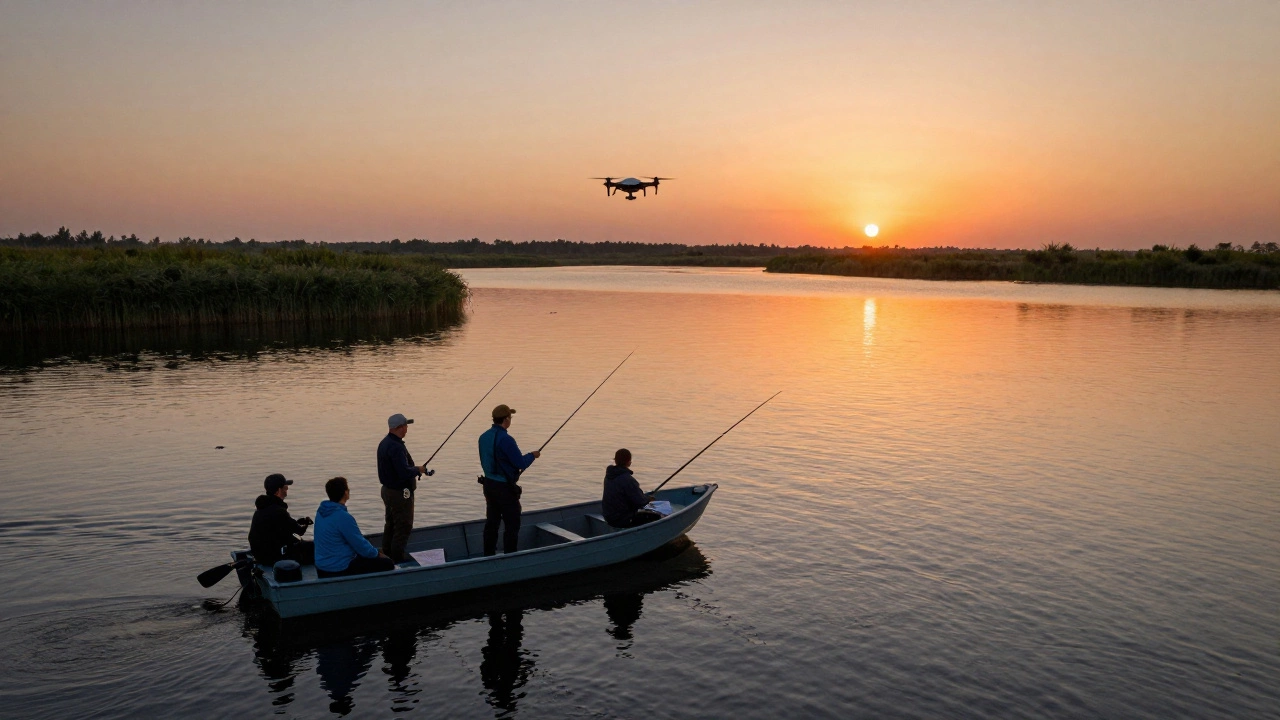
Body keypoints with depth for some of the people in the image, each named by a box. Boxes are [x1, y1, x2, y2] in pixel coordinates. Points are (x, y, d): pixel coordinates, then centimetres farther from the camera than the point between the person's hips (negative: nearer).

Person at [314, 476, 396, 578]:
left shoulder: (322, 511, 2)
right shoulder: (343, 517, -25)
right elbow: (361, 546, -18)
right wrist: (377, 554, 2)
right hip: (338, 571, -9)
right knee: (387, 564, -2)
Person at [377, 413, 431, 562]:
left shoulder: (384, 443, 7)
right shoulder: (396, 446, -24)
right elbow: (404, 473, -30)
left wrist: (415, 469, 9)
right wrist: (418, 469, -12)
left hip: (388, 489, 10)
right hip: (400, 493, -10)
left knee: (390, 525, 19)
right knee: (403, 527, -2)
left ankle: (387, 556, 28)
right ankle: (397, 560, 1)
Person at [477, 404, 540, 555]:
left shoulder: (484, 437, 4)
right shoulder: (506, 439, -22)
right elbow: (521, 464, -19)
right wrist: (532, 455, 0)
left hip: (488, 484, 8)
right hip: (504, 487, -8)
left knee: (492, 522, 15)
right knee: (512, 525, 1)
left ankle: (489, 556, 22)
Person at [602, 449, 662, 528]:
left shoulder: (609, 476, 3)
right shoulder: (627, 479, -25)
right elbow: (640, 501, -22)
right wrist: (648, 498, 0)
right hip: (623, 520, -9)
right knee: (656, 517, -1)